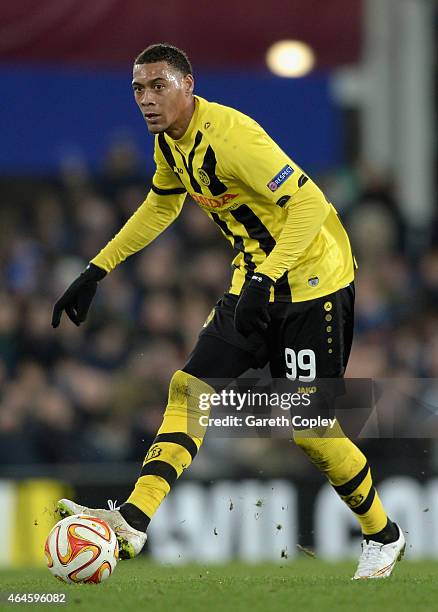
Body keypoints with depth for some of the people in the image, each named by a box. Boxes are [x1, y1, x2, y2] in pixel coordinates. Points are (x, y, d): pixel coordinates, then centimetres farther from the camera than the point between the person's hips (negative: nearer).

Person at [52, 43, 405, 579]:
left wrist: (266, 280, -38)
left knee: (308, 427, -5)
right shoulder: (170, 142, 3)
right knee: (190, 388, -5)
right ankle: (132, 523, -12)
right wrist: (95, 271, 19)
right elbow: (160, 208, 23)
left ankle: (382, 536, 16)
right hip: (256, 280, 8)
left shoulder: (229, 133, -25)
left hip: (312, 281, -8)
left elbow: (310, 202, -30)